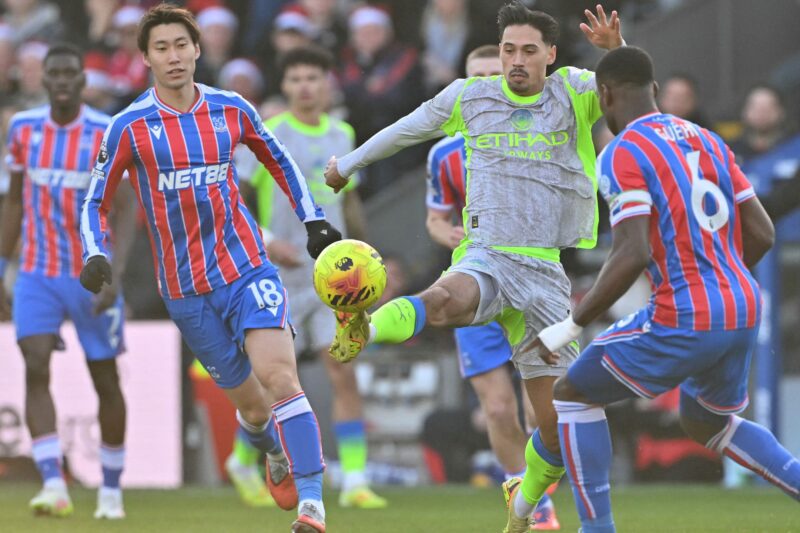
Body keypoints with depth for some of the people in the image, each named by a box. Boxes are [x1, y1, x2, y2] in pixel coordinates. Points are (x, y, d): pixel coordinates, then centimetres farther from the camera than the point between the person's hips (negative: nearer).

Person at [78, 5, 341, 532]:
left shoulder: (232, 109, 2)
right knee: (253, 408, 4)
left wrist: (314, 219, 14)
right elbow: (96, 202, 6)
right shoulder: (129, 127, -4)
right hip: (186, 288, 0)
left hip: (248, 266, 0)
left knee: (279, 377, -21)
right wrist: (95, 255, -11)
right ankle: (279, 455, 39)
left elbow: (279, 160, 20)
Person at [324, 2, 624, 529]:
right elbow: (411, 127, 25)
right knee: (445, 299, -41)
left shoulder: (574, 91, 4)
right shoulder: (470, 97, 8)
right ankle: (362, 332, -66)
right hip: (486, 258, -1)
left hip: (547, 273, 1)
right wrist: (349, 164, 38)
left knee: (559, 423, 2)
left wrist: (616, 50, -32)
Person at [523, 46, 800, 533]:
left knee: (573, 394, 12)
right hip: (744, 312, 7)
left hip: (685, 322, -7)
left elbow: (633, 255, -21)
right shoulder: (708, 141, 12)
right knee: (708, 424, 31)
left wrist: (573, 324, -12)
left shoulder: (623, 154, -10)